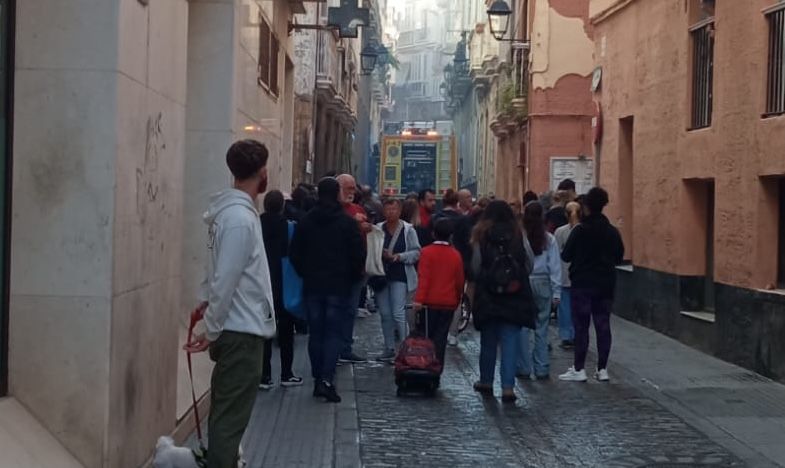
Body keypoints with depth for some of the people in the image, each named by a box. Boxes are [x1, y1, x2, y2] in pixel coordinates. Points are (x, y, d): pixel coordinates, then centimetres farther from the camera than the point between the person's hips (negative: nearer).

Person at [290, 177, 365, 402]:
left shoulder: (306, 222, 2)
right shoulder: (348, 223, -6)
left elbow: (294, 253, 4)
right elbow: (359, 255, -6)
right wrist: (353, 278, 9)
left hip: (312, 286, 3)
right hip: (339, 287, -3)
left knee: (316, 333, 10)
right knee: (334, 333, -1)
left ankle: (318, 380, 12)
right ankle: (327, 379, -13)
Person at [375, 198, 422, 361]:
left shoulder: (408, 230, -2)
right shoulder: (378, 229, 4)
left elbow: (416, 253, -2)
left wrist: (399, 256, -15)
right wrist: (381, 254, -14)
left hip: (400, 276, -4)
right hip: (381, 275, 4)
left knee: (398, 313, -9)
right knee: (385, 314, 8)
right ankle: (389, 348, 18)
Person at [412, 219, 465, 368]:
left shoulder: (427, 252, -8)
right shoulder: (456, 255, 3)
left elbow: (423, 278, -14)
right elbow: (459, 281, 9)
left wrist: (419, 299, -16)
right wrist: (457, 299, 21)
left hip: (430, 301, -2)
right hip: (449, 303, 3)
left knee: (425, 334, 7)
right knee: (441, 337, 5)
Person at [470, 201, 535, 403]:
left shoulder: (481, 235, -6)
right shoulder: (518, 235, -3)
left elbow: (476, 267, -7)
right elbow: (529, 266, -2)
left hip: (488, 297, 0)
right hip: (515, 297, 0)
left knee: (488, 341, 15)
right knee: (510, 342, 2)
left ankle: (486, 381, 28)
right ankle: (508, 386, -5)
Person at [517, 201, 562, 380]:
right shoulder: (549, 239, -1)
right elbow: (555, 267, 1)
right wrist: (556, 292, 5)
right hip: (543, 284, 2)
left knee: (523, 327, 6)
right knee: (542, 327, 8)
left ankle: (524, 368, 8)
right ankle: (542, 369, 9)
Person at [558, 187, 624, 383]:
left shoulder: (580, 230, -12)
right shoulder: (613, 232, 1)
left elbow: (566, 256, -8)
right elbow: (619, 257, 8)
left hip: (582, 284, -4)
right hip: (606, 285, 4)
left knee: (581, 326, 0)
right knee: (603, 325, 8)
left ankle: (579, 369, 0)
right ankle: (602, 369, 10)